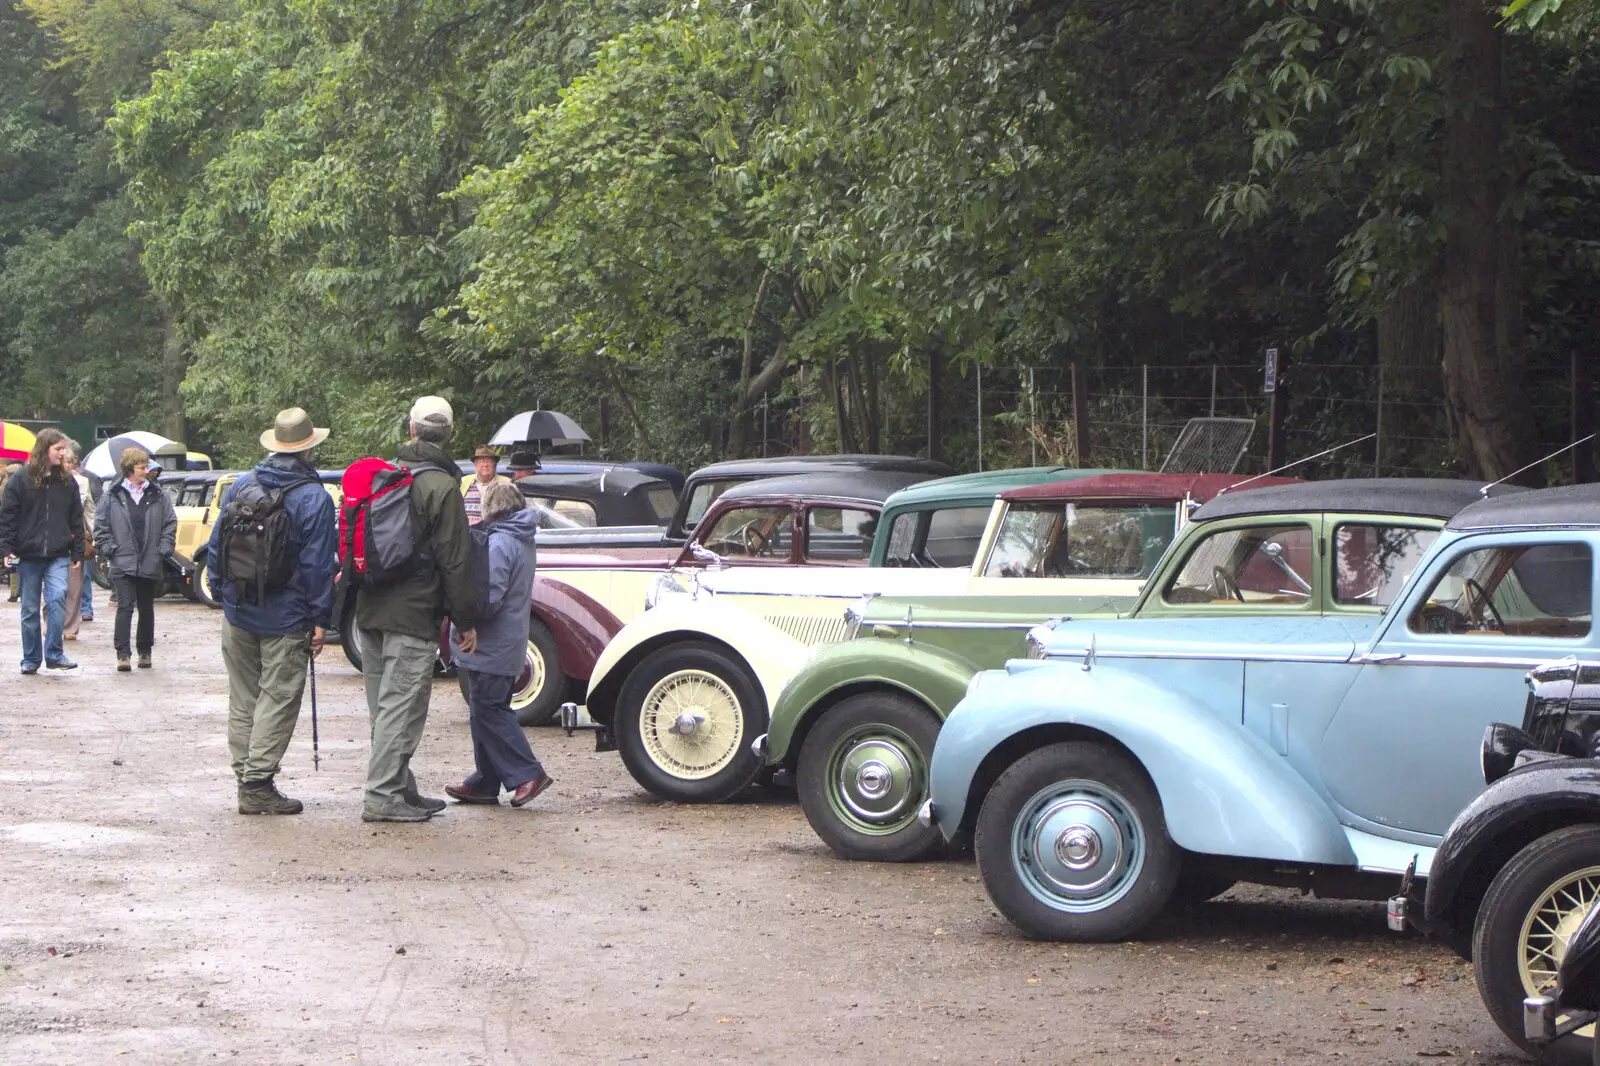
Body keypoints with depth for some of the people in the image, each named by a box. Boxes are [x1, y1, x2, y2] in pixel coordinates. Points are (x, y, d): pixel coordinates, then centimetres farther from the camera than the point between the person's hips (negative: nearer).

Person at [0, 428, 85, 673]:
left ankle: (54, 653, -14)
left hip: (58, 555, 1)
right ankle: (31, 659, 15)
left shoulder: (67, 482, 8)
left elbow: (76, 520, 11)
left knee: (58, 597, -19)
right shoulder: (20, 479, -1)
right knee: (30, 609, 5)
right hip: (29, 555, -1)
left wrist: (77, 552, 7)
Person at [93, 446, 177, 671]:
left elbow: (170, 524, 7)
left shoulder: (158, 496, 5)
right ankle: (122, 653, -10)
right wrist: (107, 551, -4)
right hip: (122, 563, -2)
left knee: (146, 608, 11)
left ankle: (145, 651, 23)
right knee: (125, 606, -9)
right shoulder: (112, 496, 1)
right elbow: (101, 525, 4)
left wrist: (163, 551, -1)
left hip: (150, 564, 2)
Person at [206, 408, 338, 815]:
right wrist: (319, 619, -8)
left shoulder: (240, 487, 5)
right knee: (277, 700, 0)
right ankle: (258, 784, -3)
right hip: (286, 620, -5)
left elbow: (216, 546, 10)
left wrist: (222, 591, 18)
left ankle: (246, 777, 17)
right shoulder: (314, 500, -11)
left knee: (243, 698, 13)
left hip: (238, 613, 5)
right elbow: (318, 564, -12)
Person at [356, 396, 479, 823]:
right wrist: (466, 621, -5)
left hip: (370, 610, 8)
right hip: (413, 614, -8)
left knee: (384, 705, 12)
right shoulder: (441, 487, -11)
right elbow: (455, 560, -11)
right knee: (402, 705, -6)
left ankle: (402, 789, 19)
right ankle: (383, 795, -9)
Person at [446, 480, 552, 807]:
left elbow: (489, 597, -24)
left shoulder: (498, 544, -18)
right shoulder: (522, 541, 13)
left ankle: (527, 774, -9)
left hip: (491, 647, -10)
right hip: (510, 643, 10)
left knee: (488, 712, -6)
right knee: (487, 712, 14)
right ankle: (485, 782, 18)